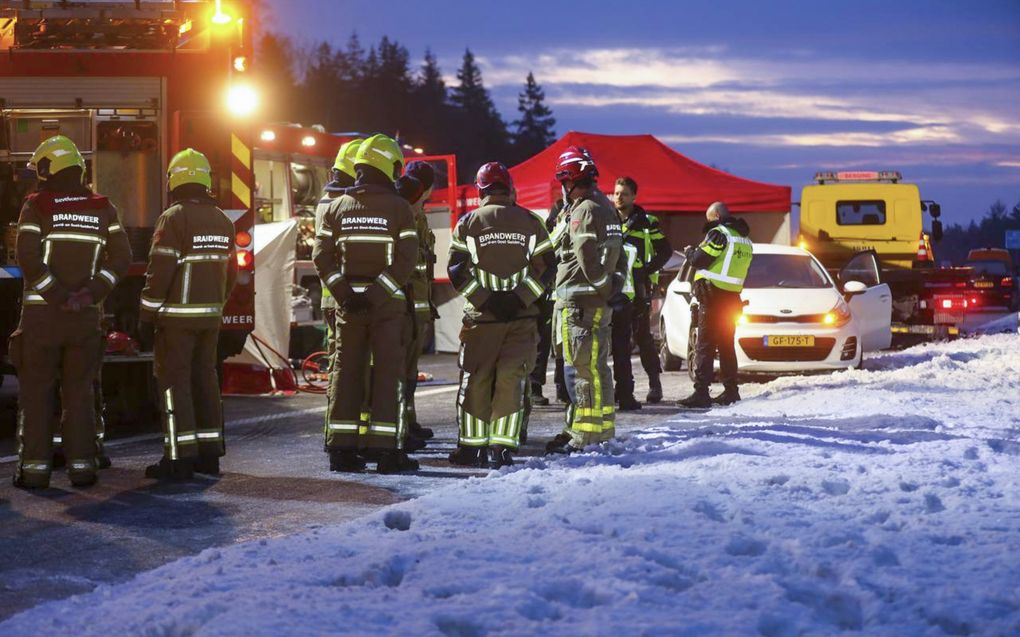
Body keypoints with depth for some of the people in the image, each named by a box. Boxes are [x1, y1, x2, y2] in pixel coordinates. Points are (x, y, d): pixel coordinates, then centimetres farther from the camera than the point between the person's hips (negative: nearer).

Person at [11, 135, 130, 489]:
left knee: (36, 392, 3)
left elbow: (28, 259, -15)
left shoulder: (37, 207, -4)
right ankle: (81, 465, 7)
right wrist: (92, 293, -8)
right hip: (86, 316, 3)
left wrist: (59, 297, -14)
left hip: (41, 315, -3)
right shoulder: (102, 209, 6)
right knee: (79, 391, 9)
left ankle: (35, 466, 0)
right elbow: (121, 258, -2)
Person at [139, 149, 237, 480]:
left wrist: (147, 314, -9)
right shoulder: (222, 221, 9)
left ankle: (180, 458, -8)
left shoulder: (174, 218, -13)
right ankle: (209, 453, 15)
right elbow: (230, 271, 14)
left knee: (173, 380, -4)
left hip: (178, 316, -7)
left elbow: (160, 270, -15)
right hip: (210, 315, 7)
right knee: (205, 378, 13)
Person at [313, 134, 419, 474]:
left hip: (348, 302, 4)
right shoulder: (398, 207, -5)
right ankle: (384, 447, -3)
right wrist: (377, 293, -15)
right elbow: (406, 259, -14)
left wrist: (344, 293, -6)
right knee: (388, 373, 1)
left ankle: (341, 447, 7)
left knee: (346, 372, 8)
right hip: (387, 304, -3)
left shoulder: (337, 207, 6)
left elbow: (322, 257, 0)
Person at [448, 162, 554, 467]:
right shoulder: (531, 222, 5)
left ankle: (471, 445, 14)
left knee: (475, 378, 9)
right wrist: (518, 298, -1)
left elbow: (457, 271, -5)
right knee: (511, 379, 0)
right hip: (522, 316, 1)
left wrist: (485, 300, -1)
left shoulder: (468, 223, 1)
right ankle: (502, 447, -6)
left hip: (481, 316, -1)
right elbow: (546, 267, 1)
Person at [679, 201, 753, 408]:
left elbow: (699, 260, -14)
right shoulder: (744, 238, 16)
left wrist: (689, 251, 7)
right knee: (726, 345, 16)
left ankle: (701, 392, -14)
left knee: (705, 345, -8)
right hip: (732, 297, 8)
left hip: (713, 296, -8)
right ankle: (731, 390, 16)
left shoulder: (719, 233, -11)